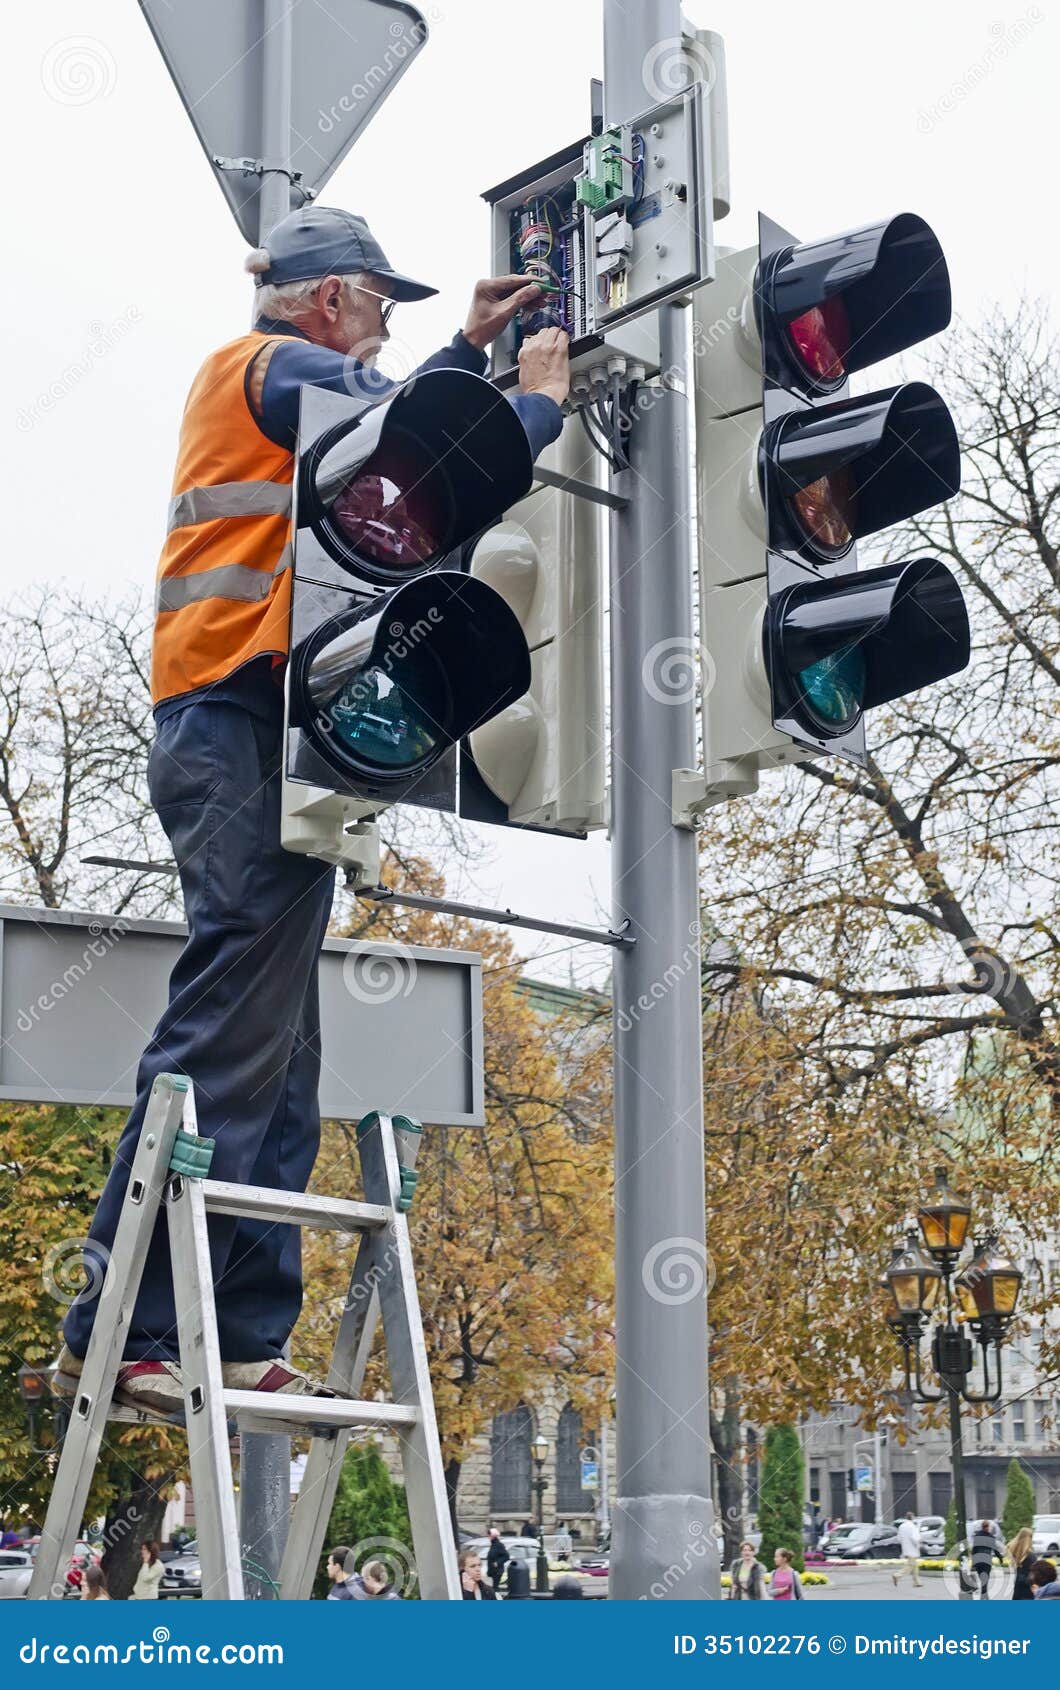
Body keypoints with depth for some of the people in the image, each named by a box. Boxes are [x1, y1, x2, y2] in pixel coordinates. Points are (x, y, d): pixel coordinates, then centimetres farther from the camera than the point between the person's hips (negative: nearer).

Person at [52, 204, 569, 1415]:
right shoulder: (282, 366, -3)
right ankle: (120, 1331, -14)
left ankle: (246, 1343, 7)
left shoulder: (246, 375, 26)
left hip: (228, 735, 10)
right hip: (249, 728, -10)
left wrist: (471, 347, 35)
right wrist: (541, 397, 6)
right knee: (227, 1043, -13)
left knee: (276, 1067, 7)